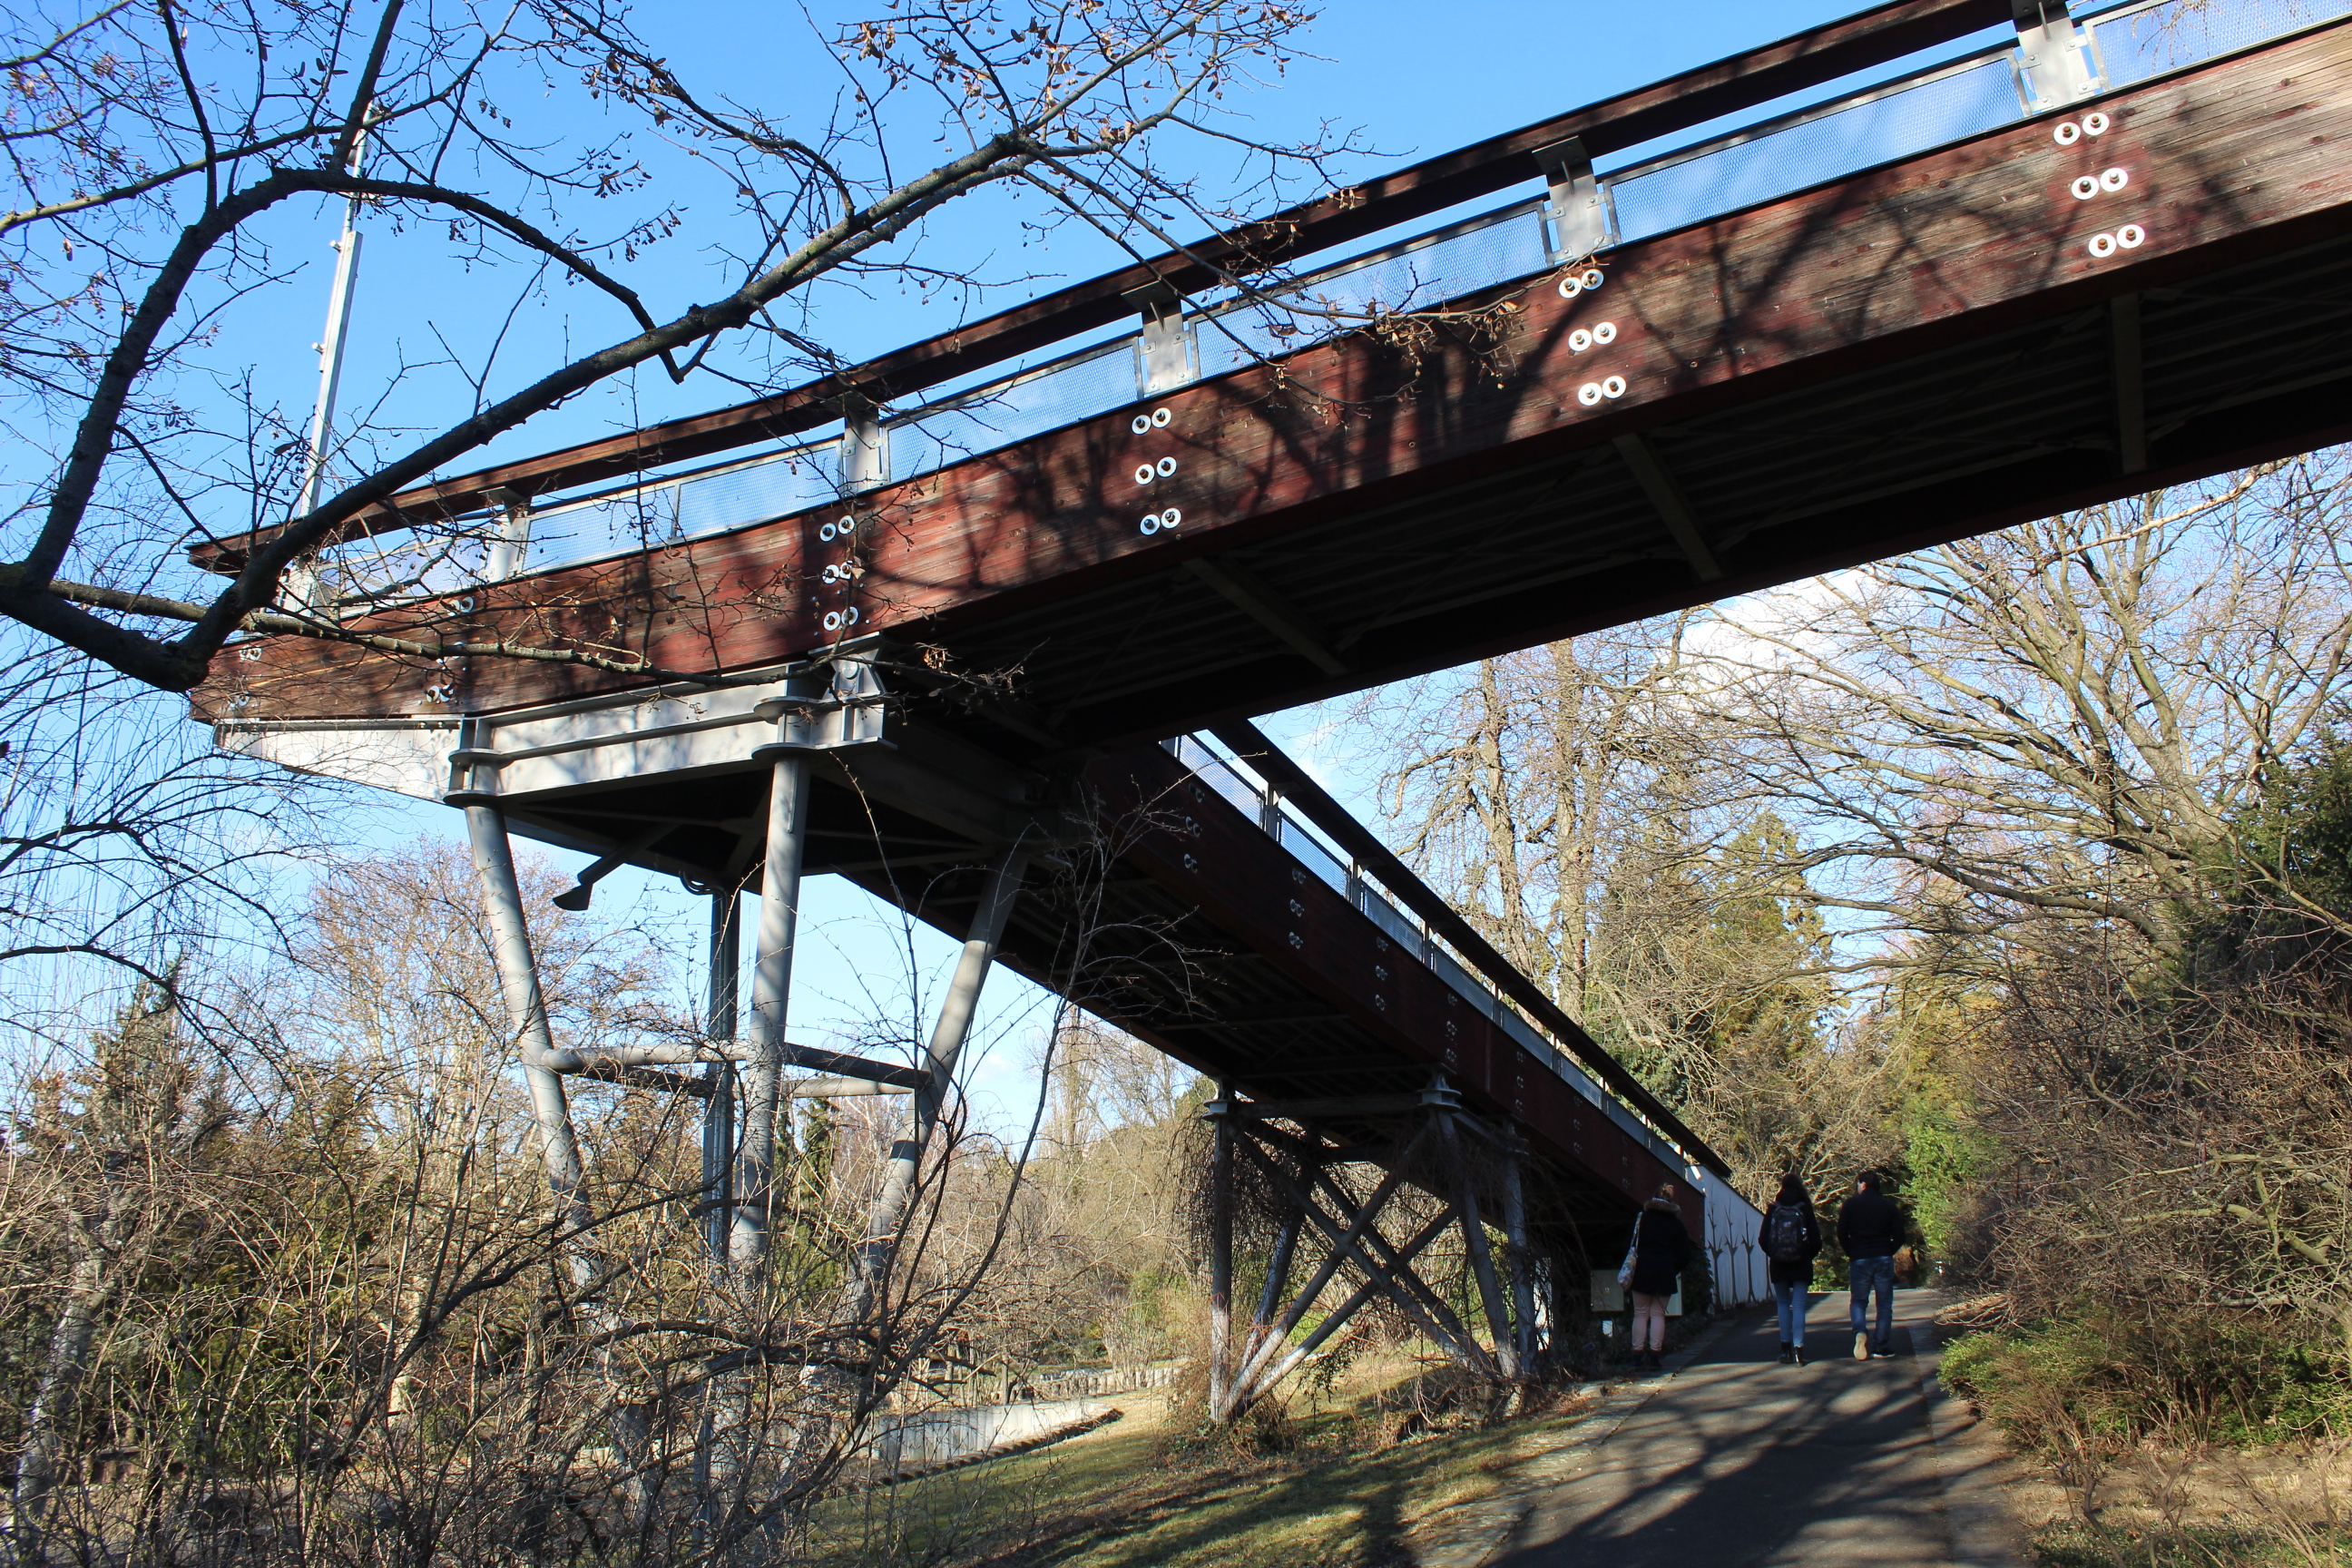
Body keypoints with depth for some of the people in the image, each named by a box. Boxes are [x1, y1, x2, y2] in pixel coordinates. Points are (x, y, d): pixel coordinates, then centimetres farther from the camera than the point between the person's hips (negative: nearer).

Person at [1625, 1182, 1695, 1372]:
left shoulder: (1640, 1217, 4)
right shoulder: (1676, 1224, 5)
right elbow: (1685, 1254, 3)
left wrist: (1630, 1268, 11)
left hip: (1642, 1271, 0)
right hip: (1665, 1274, 0)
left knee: (1640, 1313, 6)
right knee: (1658, 1314, 5)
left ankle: (1638, 1355, 2)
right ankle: (1653, 1355, -3)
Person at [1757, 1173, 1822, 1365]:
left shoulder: (1773, 1209, 0)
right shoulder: (1805, 1208, -4)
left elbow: (1762, 1239, -2)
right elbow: (1815, 1239, -6)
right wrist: (1809, 1256, 10)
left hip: (1779, 1265, 1)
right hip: (1801, 1265, -1)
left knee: (1783, 1304, 12)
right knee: (1798, 1305, -1)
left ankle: (1785, 1349, 9)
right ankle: (1798, 1349, -9)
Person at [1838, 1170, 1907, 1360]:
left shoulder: (1851, 1204, 2)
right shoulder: (1889, 1205, 6)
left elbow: (1841, 1234, -1)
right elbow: (1899, 1236, 2)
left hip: (1859, 1260, -1)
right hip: (1884, 1260, 1)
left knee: (1859, 1301, 9)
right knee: (1884, 1304, 7)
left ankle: (1859, 1332, -18)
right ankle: (1882, 1347, 3)